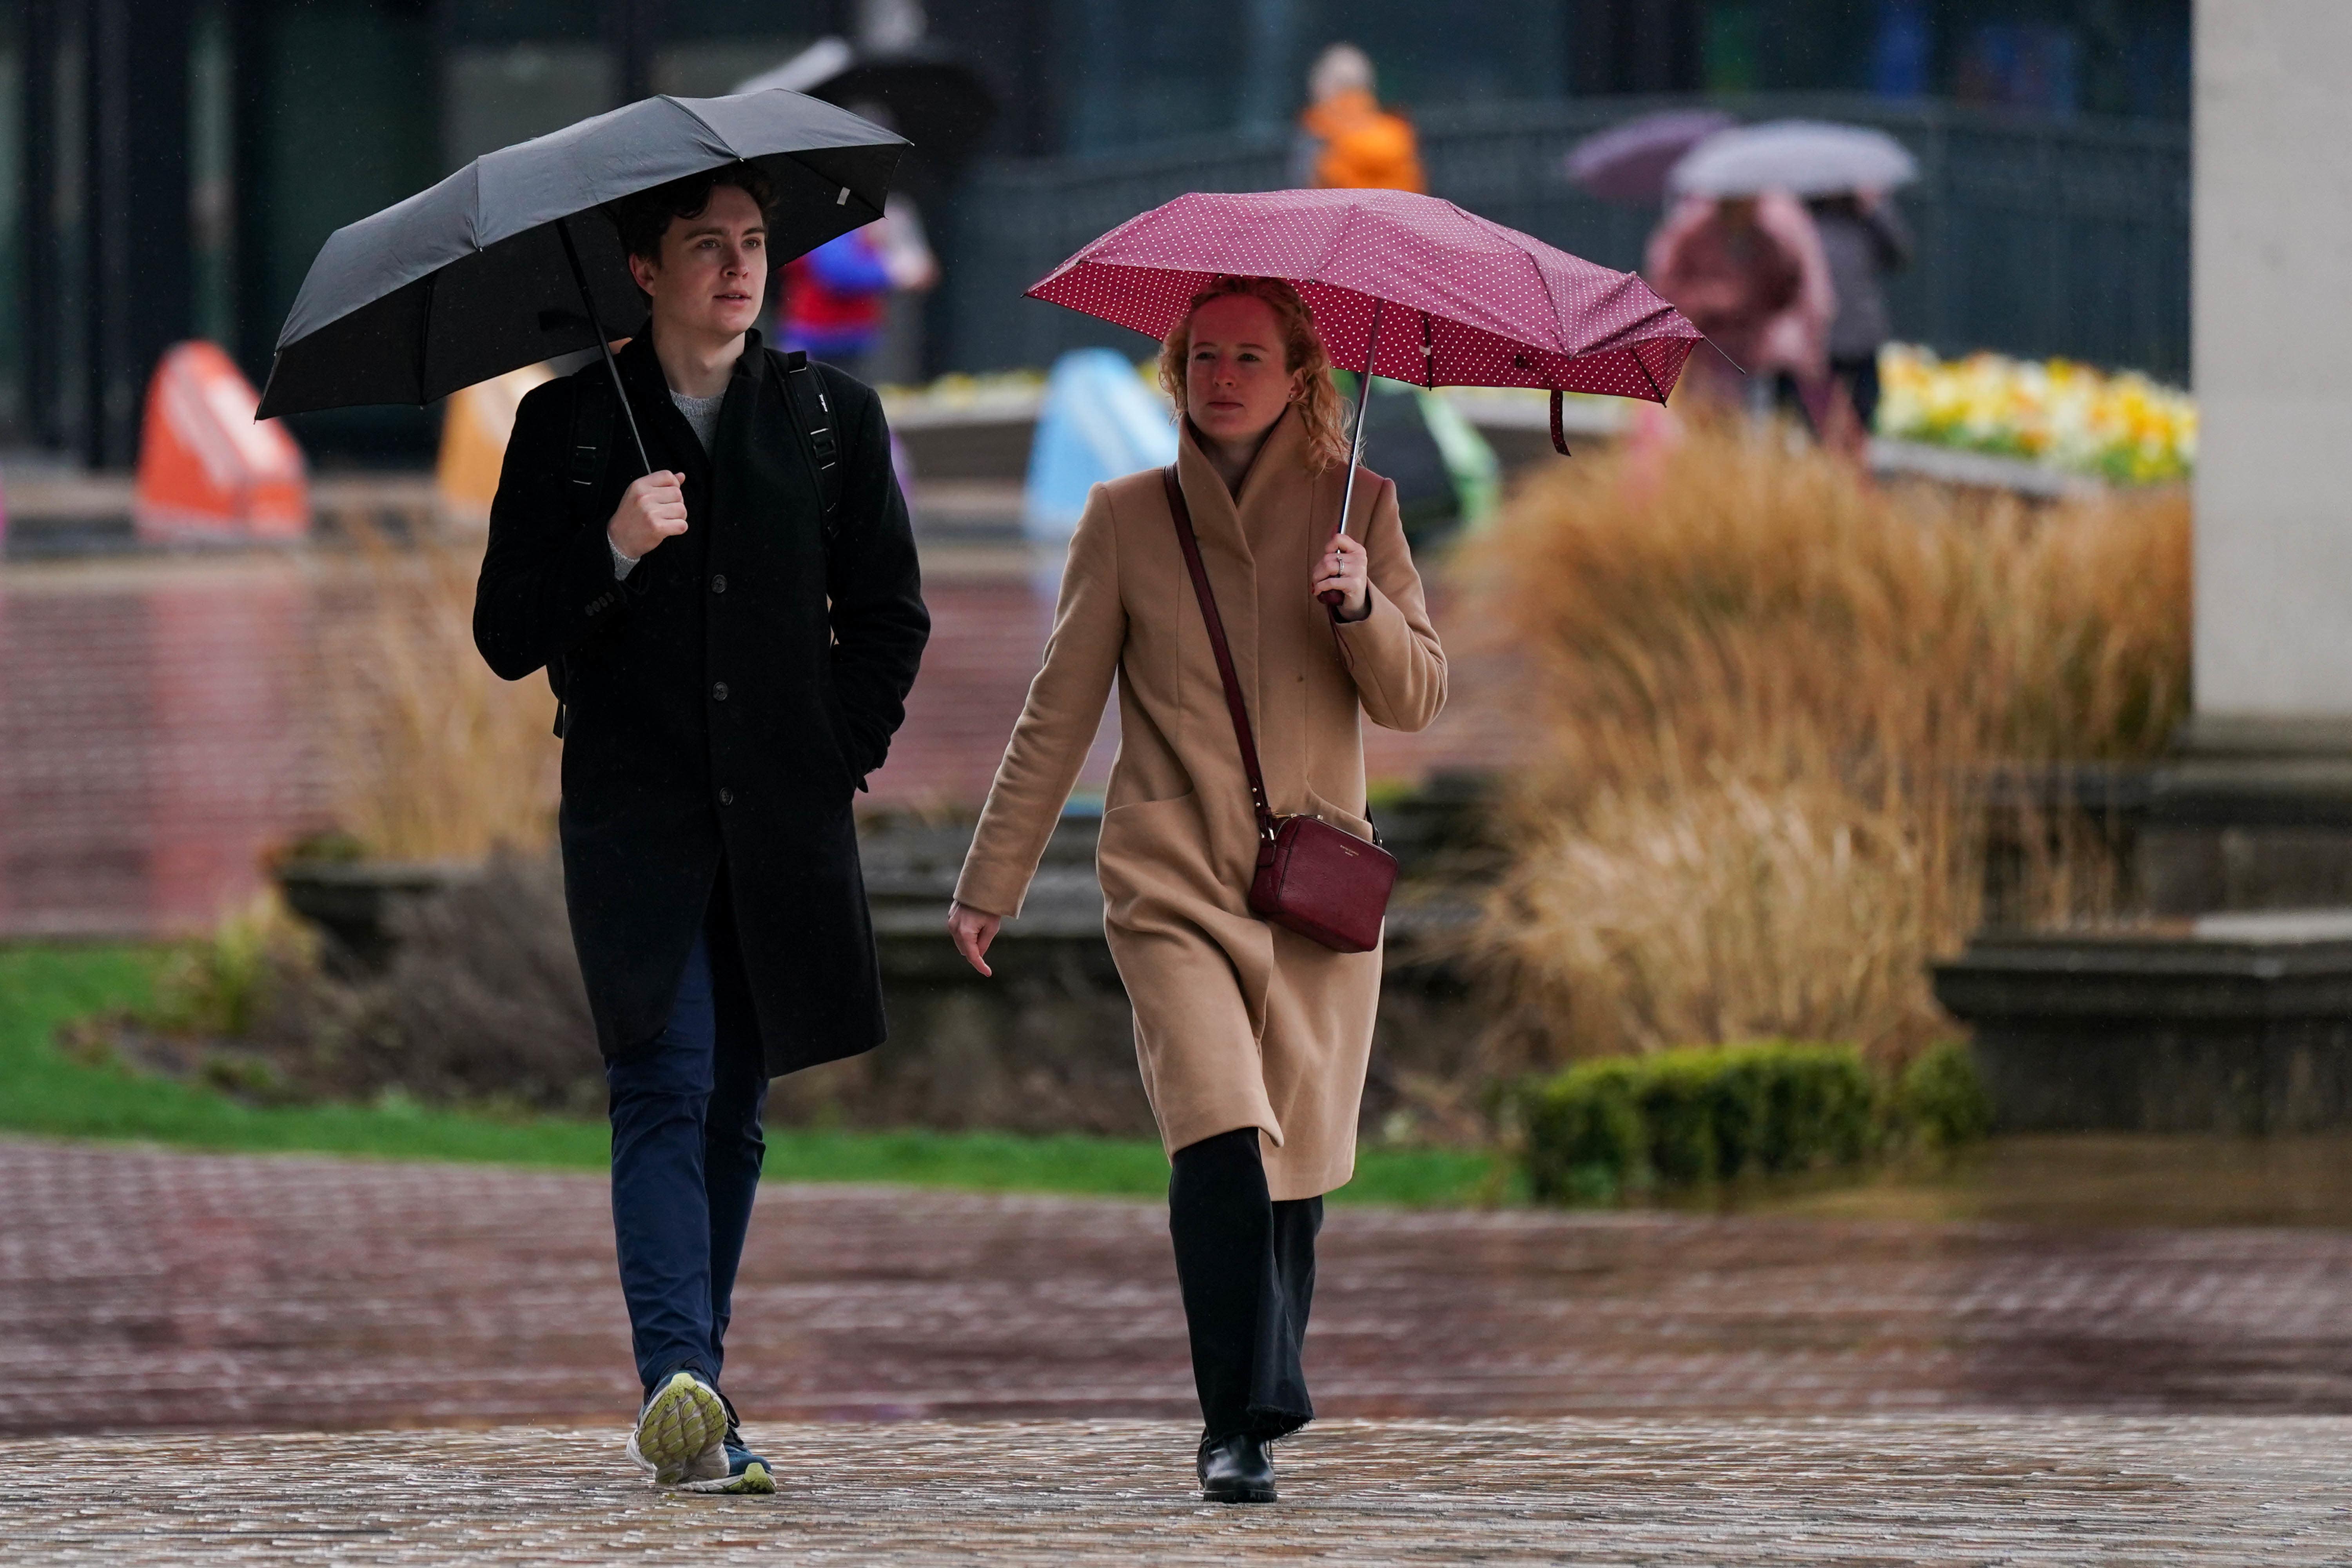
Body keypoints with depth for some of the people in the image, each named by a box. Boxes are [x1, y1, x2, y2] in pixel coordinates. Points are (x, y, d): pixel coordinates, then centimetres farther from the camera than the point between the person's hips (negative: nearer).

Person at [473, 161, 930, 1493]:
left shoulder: (832, 419, 9)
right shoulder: (569, 426, 3)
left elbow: (890, 615, 15)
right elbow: (508, 636, 0)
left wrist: (844, 750, 4)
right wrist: (613, 553, -16)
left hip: (783, 822, 3)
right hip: (634, 819, -3)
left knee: (736, 1108, 7)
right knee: (667, 1086, -17)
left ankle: (693, 1409, 15)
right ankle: (681, 1386, -29)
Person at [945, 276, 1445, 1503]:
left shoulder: (1357, 510, 8)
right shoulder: (1127, 520, 6)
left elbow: (1417, 700, 5)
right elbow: (1058, 712, 11)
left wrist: (1362, 606, -15)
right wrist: (992, 880, 10)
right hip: (1174, 884, -2)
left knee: (1294, 1162, 1)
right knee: (1223, 1135, -20)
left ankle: (1251, 1413, 19)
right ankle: (1241, 1426, -21)